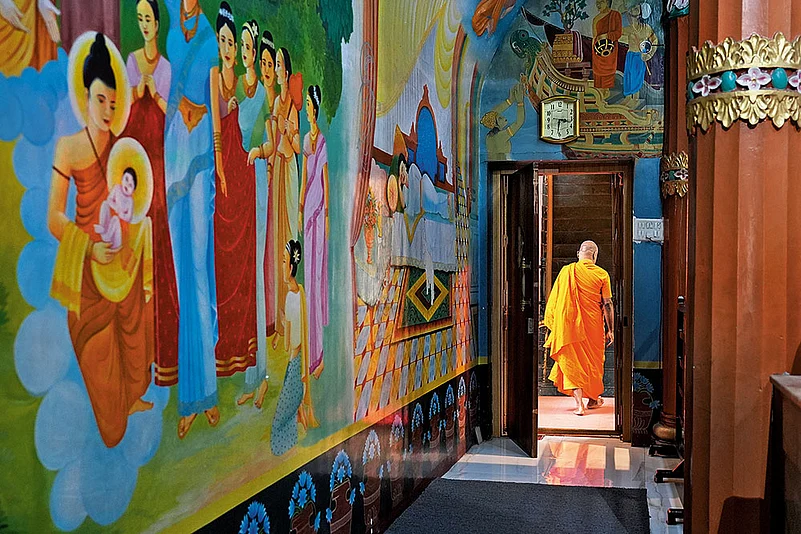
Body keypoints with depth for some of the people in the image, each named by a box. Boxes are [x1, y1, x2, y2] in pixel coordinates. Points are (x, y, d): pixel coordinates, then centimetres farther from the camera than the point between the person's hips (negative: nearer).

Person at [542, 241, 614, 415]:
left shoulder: (567, 271, -3)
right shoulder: (602, 274, -5)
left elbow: (555, 299, 0)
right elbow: (607, 304, -4)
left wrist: (551, 323, 10)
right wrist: (610, 330, 2)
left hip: (571, 324, 0)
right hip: (593, 325, 0)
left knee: (573, 361, 4)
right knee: (593, 360, 16)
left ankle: (579, 403, -6)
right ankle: (593, 399, 30)